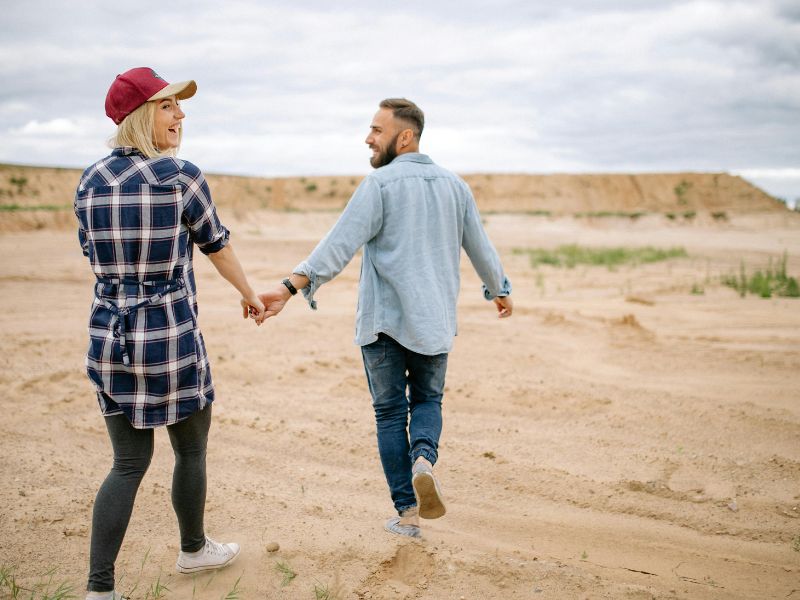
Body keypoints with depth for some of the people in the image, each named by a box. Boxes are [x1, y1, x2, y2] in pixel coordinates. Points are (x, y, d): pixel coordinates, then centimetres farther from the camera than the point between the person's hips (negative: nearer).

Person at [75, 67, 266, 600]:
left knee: (129, 463, 13)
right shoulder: (182, 176, -11)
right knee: (191, 451, 18)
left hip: (109, 336, 5)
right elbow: (216, 245, 2)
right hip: (171, 339, -5)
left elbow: (93, 253, 13)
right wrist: (250, 294, 18)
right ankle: (193, 550, 37)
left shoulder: (91, 179, 3)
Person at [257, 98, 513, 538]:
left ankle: (406, 512, 12)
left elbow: (340, 244, -20)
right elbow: (481, 249, 16)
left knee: (390, 411, 10)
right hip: (434, 320, 4)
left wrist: (290, 287, -25)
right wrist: (500, 291, 32)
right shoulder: (454, 185, 7)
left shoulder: (380, 183, -9)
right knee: (427, 399, 21)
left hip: (383, 320, -3)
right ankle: (423, 457, -10)